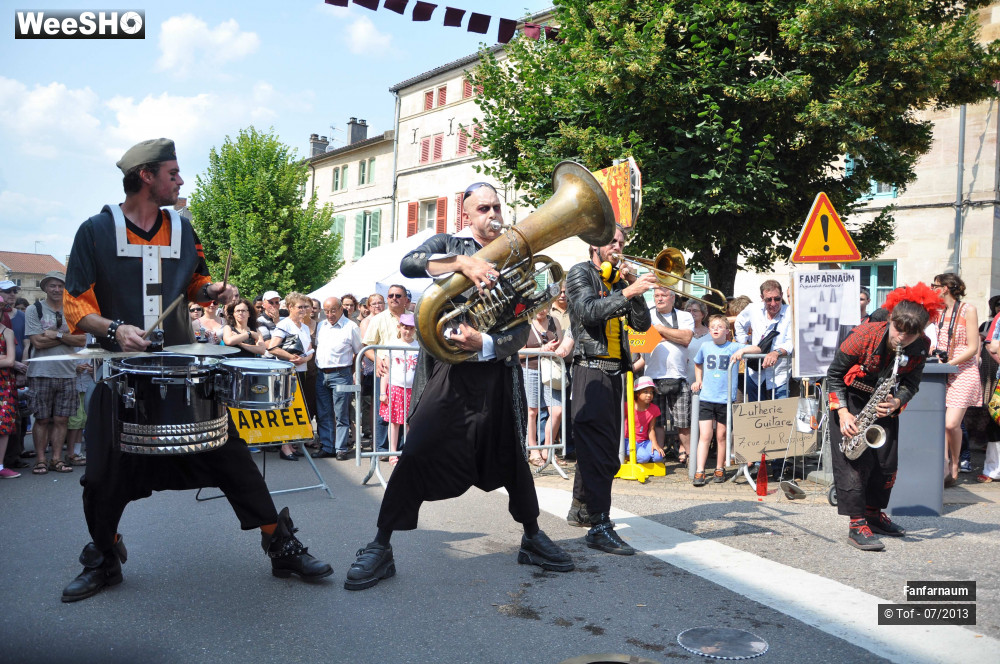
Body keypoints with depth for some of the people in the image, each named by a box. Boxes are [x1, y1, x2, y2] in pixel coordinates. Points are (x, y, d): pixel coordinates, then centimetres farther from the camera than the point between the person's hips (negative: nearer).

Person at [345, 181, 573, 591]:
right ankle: (380, 549, -1)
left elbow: (520, 330, 2)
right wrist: (462, 262, -27)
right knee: (417, 453, -13)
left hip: (497, 371, 3)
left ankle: (532, 539, 30)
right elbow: (408, 264, -14)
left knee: (513, 456, 12)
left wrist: (483, 343, -18)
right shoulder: (448, 244, 9)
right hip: (448, 370, -3)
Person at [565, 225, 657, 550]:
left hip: (613, 371, 8)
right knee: (599, 450, -15)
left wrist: (634, 288, -2)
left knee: (597, 447, 15)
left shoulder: (619, 279, 20)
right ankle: (600, 527, -17)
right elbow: (589, 311, -18)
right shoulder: (581, 273, 1)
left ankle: (580, 509, 30)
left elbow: (642, 324, 11)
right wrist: (628, 291, -24)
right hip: (591, 369, -8)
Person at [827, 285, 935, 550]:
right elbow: (834, 374, -16)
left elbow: (911, 383, -5)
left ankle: (873, 513, 23)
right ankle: (857, 525, -12)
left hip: (883, 404, 5)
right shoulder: (865, 336, -28)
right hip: (850, 400, -4)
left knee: (887, 461, 4)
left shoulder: (921, 347, -17)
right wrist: (843, 413, -24)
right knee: (855, 460, -14)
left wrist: (897, 402, -27)